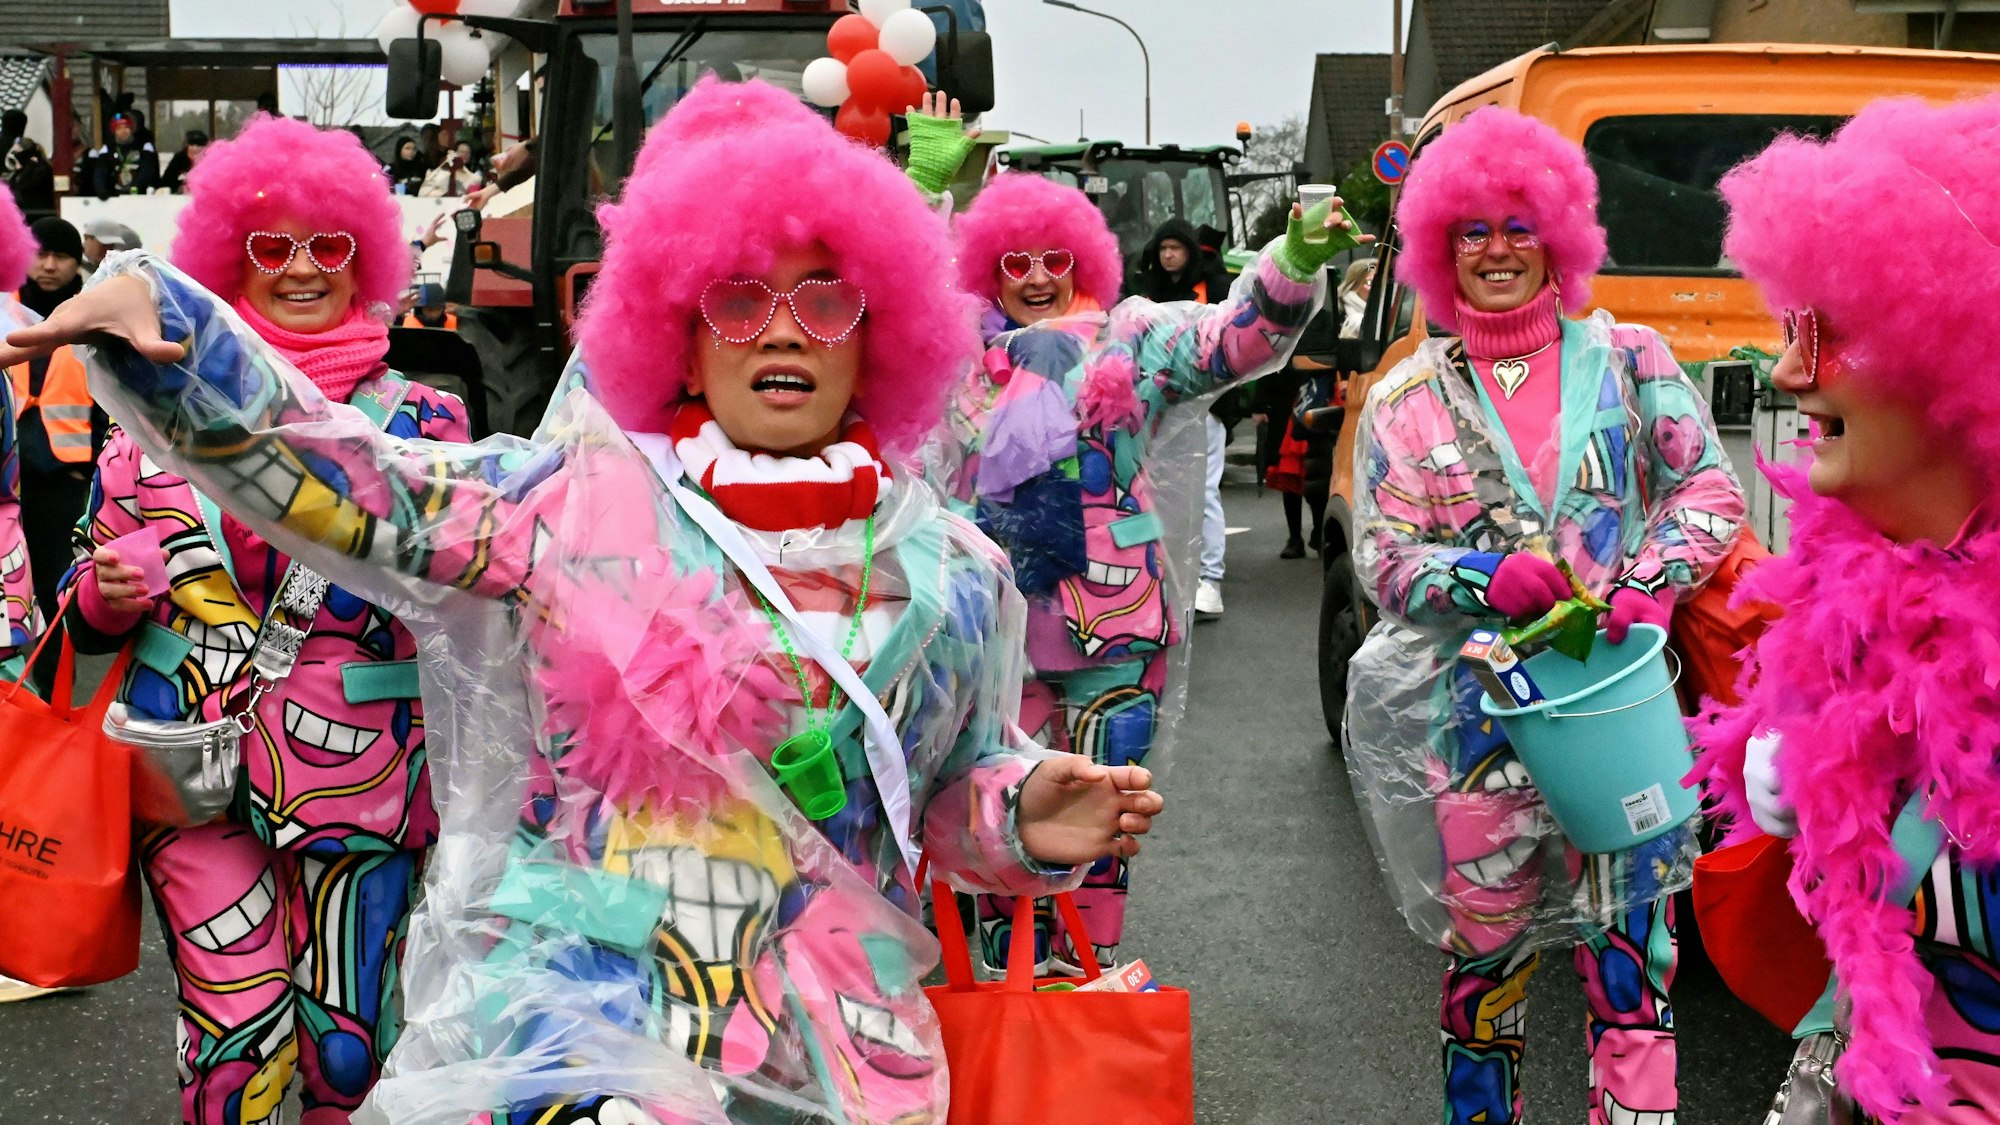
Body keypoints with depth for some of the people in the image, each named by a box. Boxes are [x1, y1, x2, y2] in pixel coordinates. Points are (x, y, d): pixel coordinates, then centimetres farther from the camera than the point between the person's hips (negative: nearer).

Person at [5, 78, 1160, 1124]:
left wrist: (1025, 819, -6)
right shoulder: (577, 499, -1)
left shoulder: (950, 573, 4)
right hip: (561, 1005, -1)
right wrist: (152, 309, -15)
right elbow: (338, 478, -5)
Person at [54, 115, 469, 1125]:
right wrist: (111, 594, -9)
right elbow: (89, 590, 12)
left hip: (359, 772, 0)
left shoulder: (418, 419, 2)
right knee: (239, 1041, -6)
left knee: (346, 1043, 7)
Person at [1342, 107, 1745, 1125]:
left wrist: (1649, 582, -13)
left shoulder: (1626, 359, 6)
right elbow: (1380, 558, 2)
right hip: (1482, 719, 0)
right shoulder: (1407, 400, 6)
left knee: (1631, 943, -1)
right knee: (1485, 946, 8)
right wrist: (1484, 580, -16)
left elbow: (1710, 490, 5)